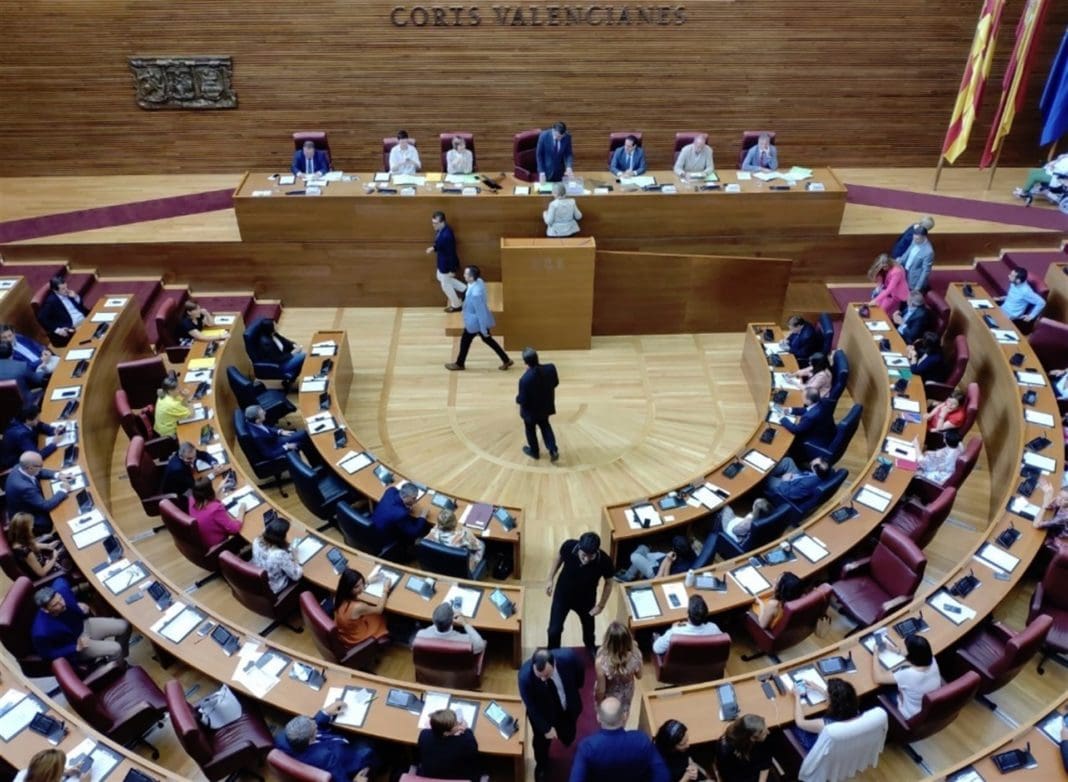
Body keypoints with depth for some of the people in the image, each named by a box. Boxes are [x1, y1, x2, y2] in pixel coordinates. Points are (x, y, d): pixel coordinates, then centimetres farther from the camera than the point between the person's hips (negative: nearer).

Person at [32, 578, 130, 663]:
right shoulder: (42, 632, -41)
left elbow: (60, 581, -1)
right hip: (72, 645, -5)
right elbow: (47, 654, -21)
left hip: (83, 625, 6)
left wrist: (77, 604, -3)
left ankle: (122, 656, 32)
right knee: (115, 649, -13)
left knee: (124, 626, 3)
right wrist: (77, 647, -26)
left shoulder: (60, 589, -29)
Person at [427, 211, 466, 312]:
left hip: (447, 263, -10)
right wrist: (433, 248, -3)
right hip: (442, 261, 10)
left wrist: (452, 270, -21)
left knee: (445, 285, 11)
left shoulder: (447, 235, -35)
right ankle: (465, 290, 38)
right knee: (441, 278, 30)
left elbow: (451, 252, -28)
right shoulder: (440, 230, -5)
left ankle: (456, 306, 34)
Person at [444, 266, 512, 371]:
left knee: (465, 341, 15)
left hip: (475, 322, -9)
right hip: (479, 320, 9)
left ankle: (459, 364, 39)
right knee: (487, 339, 23)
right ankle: (506, 360, 32)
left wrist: (483, 330, -19)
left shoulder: (475, 293, -38)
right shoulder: (479, 281, -9)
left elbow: (481, 312, -29)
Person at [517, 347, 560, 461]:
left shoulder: (525, 379, -38)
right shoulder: (551, 368, -24)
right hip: (545, 406, 4)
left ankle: (534, 451, 45)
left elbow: (522, 400, -26)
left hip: (531, 410, -4)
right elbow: (556, 383, -3)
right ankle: (553, 450, 26)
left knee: (530, 430, 24)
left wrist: (517, 399, -3)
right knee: (545, 426, 30)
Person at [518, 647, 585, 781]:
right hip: (542, 714, -2)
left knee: (568, 738, 27)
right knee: (542, 741, 23)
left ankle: (565, 737, 64)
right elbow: (531, 706, -24)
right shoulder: (525, 676, -41)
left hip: (569, 707, 2)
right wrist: (546, 727, -19)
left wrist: (575, 689, 7)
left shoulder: (567, 657, -36)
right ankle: (542, 765, 56)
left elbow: (580, 671, -10)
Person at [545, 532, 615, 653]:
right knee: (554, 630, 6)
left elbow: (609, 583, -13)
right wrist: (550, 579, -1)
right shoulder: (569, 546, -34)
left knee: (588, 628, 27)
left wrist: (601, 605, -7)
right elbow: (558, 557, -8)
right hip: (562, 594, -1)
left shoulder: (604, 561, -35)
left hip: (586, 599, 1)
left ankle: (591, 647, 61)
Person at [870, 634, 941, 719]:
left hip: (914, 717, -5)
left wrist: (875, 654, -14)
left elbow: (878, 678, -26)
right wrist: (897, 649, 6)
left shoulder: (908, 674, -39)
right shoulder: (932, 661, -22)